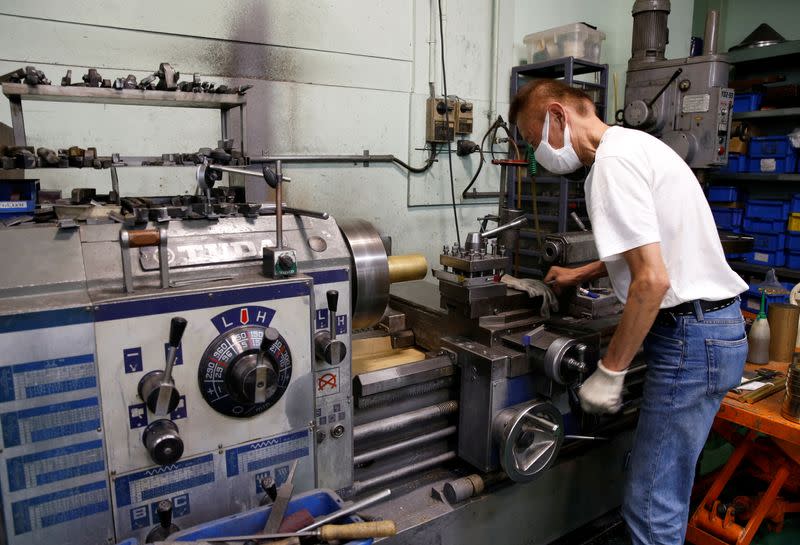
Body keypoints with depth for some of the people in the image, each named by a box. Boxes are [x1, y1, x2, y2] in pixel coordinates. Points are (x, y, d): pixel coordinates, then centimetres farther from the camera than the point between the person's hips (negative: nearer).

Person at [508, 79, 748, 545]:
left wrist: (610, 371, -15)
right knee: (659, 482, 18)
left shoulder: (613, 160, -16)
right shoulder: (635, 143, 16)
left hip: (692, 339, -10)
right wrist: (583, 274, 29)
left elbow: (652, 280, -23)